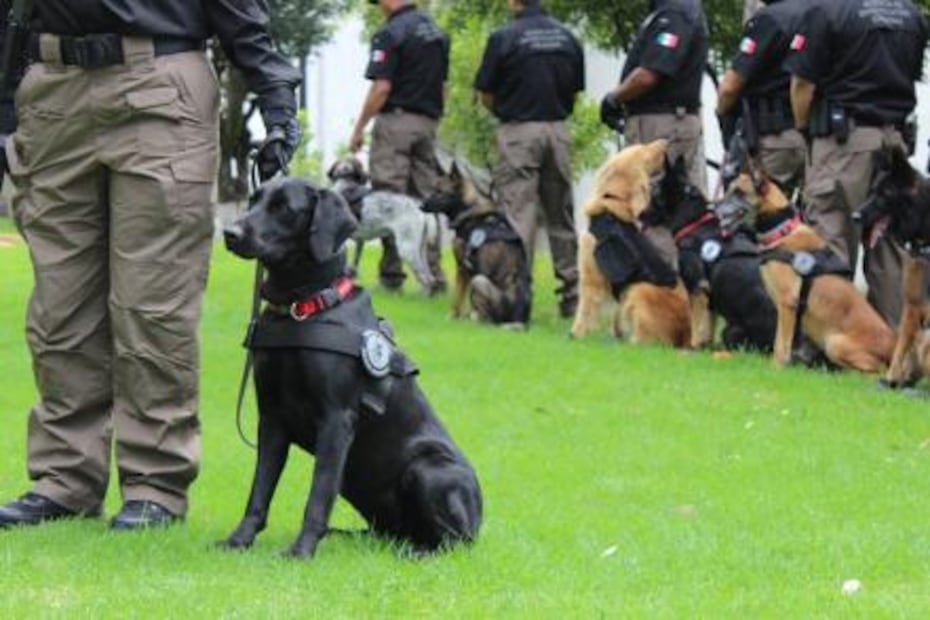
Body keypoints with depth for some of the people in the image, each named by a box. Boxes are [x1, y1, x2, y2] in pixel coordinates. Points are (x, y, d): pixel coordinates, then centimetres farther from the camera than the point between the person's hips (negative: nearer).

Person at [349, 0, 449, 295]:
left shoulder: (390, 33, -12)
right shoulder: (436, 30, 13)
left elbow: (381, 87, -16)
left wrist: (359, 128, -9)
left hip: (396, 119, -7)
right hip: (428, 123, 7)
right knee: (427, 200, 8)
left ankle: (392, 273, -4)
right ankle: (433, 274, 5)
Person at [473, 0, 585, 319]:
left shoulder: (503, 38, -9)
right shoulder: (567, 37, 6)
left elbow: (485, 93, -2)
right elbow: (575, 90, 11)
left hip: (518, 130, -5)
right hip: (558, 130, 5)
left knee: (517, 212, -4)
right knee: (561, 214, 12)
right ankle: (572, 294, 16)